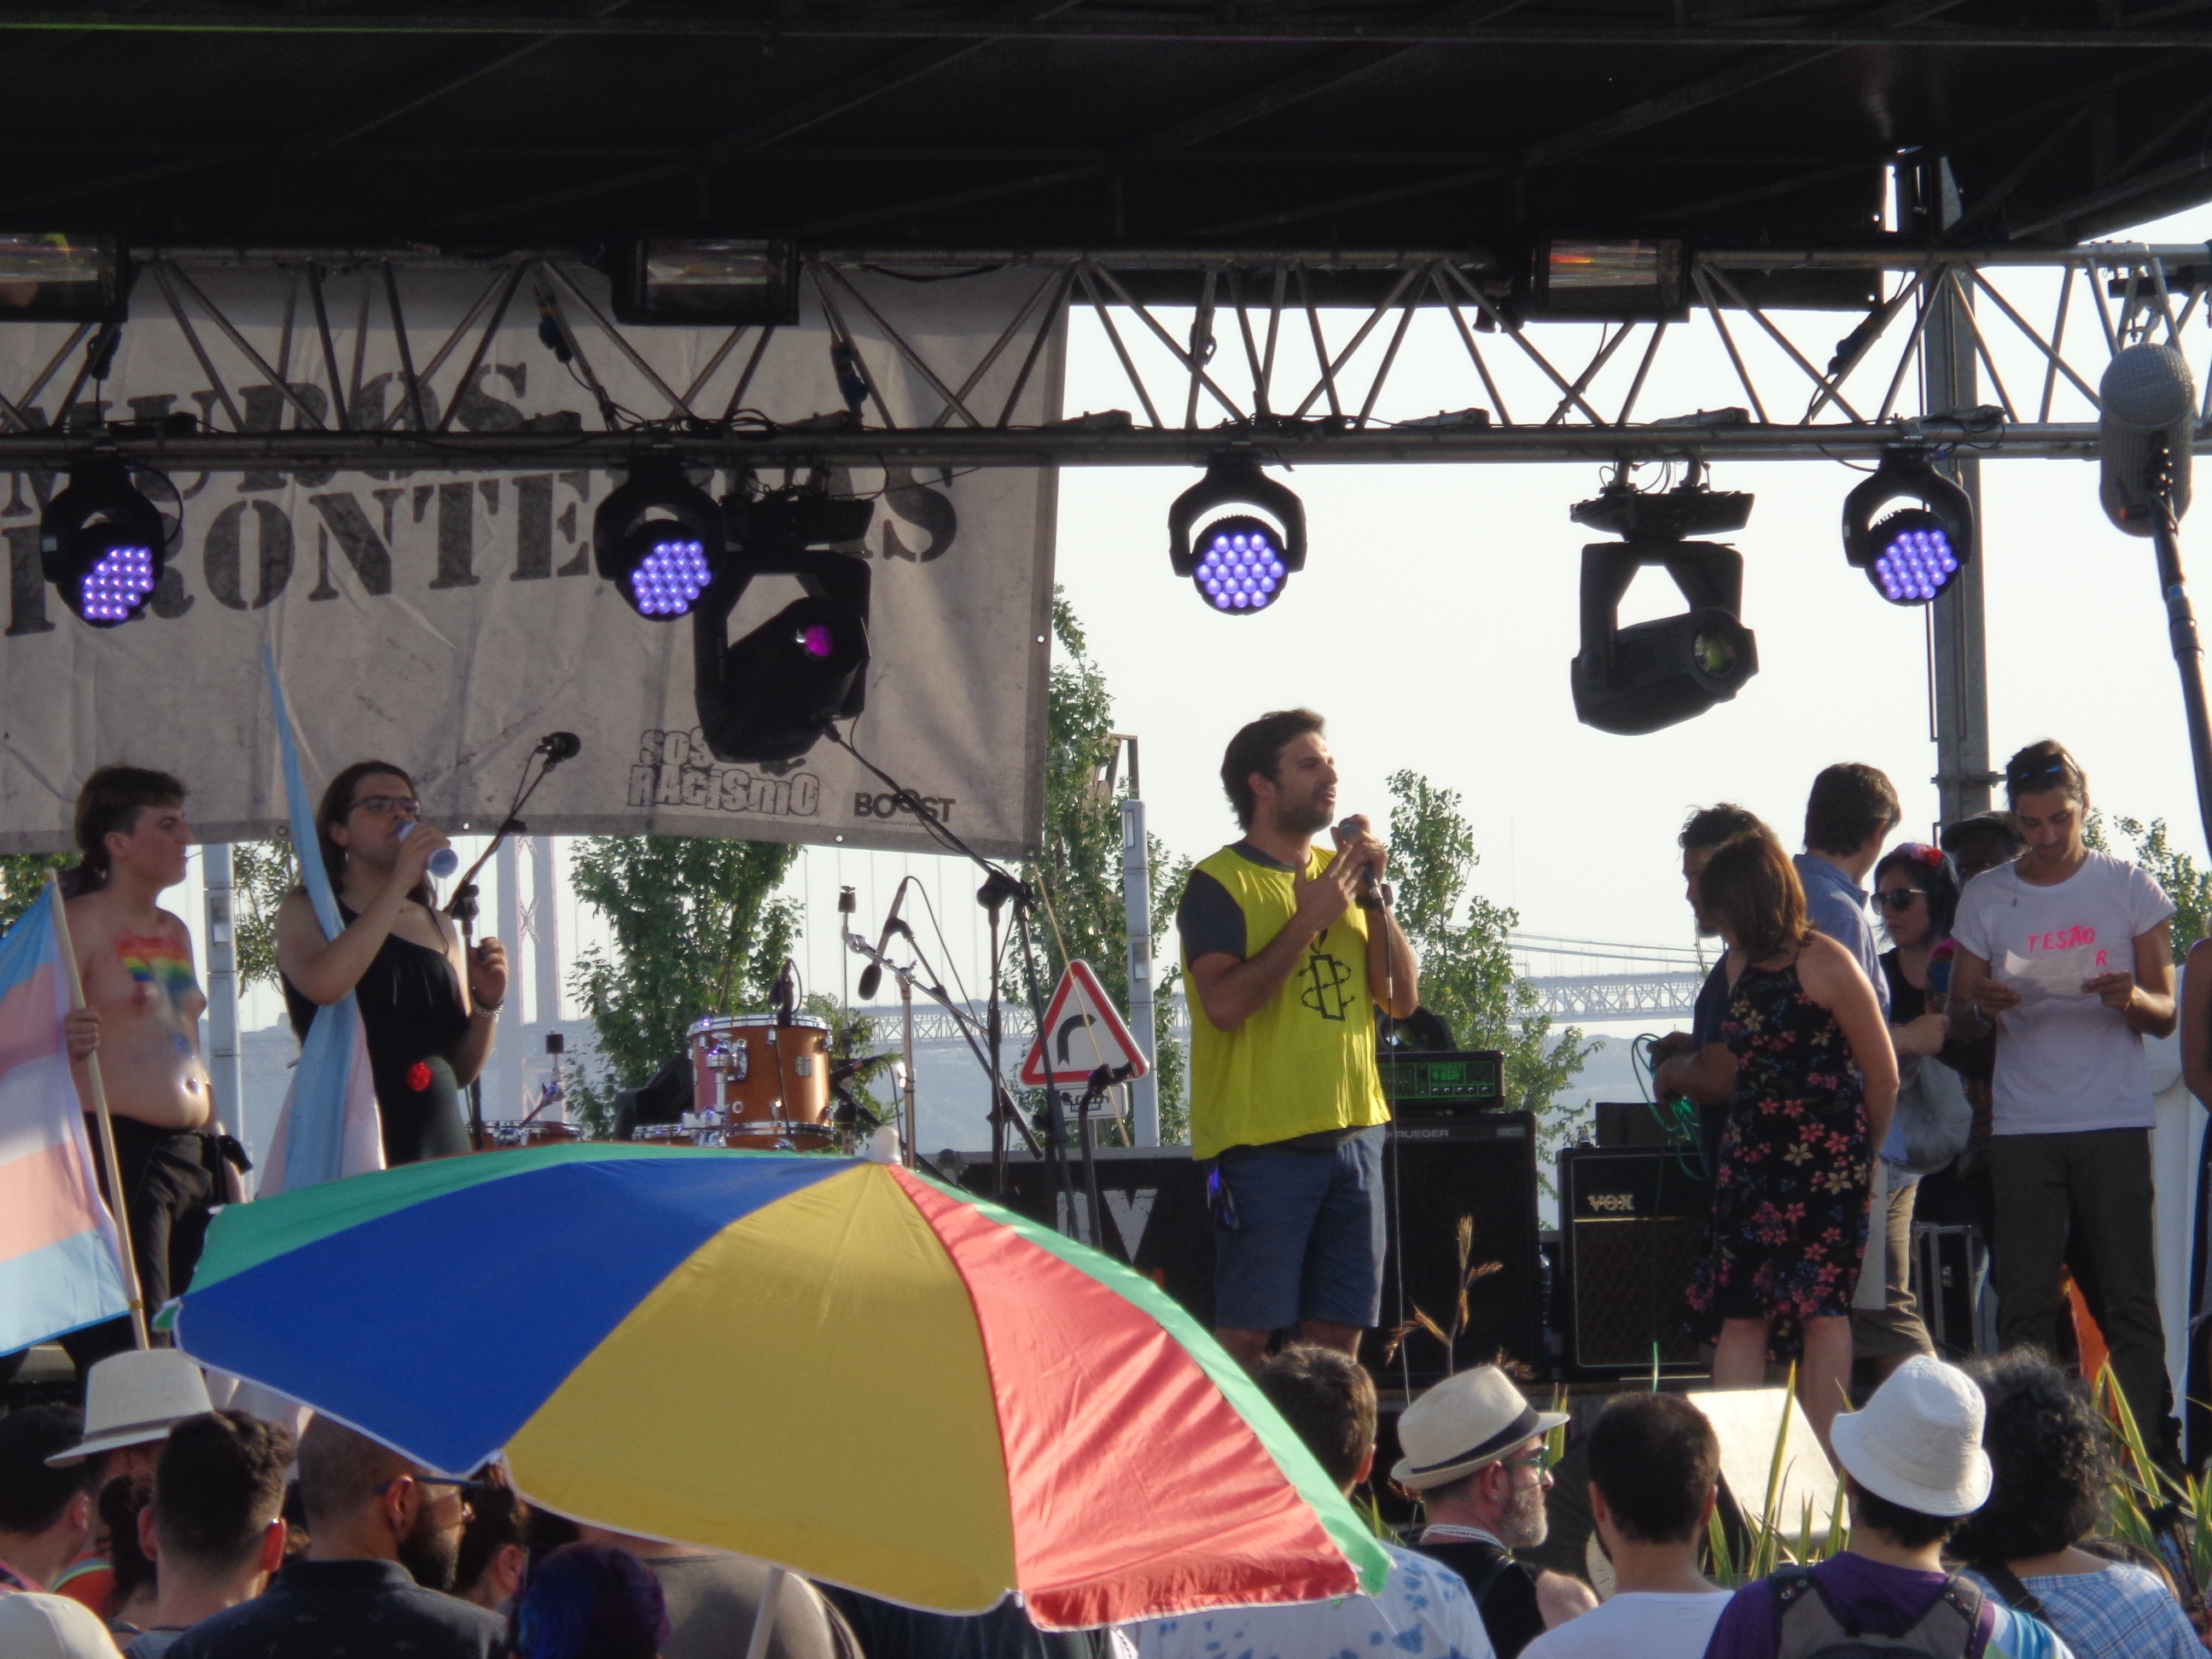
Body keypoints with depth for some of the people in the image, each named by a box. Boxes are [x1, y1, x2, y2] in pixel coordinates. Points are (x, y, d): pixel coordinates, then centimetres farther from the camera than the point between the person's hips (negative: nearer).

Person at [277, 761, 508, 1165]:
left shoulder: (440, 929, 20)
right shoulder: (305, 912, 6)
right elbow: (325, 985, -19)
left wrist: (486, 1005, 1)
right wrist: (400, 882, -14)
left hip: (440, 1145, 5)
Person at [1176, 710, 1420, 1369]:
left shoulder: (1340, 874, 16)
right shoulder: (1221, 883, -4)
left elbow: (1402, 999, 10)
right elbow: (1225, 1003, -18)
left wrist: (1373, 895, 0)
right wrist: (1308, 919, -14)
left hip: (1352, 1134, 7)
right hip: (1263, 1142, -6)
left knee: (1339, 1333, 6)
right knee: (1247, 1334, -8)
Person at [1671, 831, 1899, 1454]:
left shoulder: (1826, 966, -11)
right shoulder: (1741, 965, 12)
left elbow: (1882, 1076, -6)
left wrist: (1861, 1154, 4)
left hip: (1824, 1164, -7)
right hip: (1753, 1160, 7)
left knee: (1818, 1307, -5)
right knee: (1738, 1310, -1)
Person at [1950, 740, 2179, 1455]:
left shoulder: (2129, 887, 5)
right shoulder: (1986, 898, 9)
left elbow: (2166, 1016, 5)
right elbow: (1959, 1017, 13)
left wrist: (2133, 998, -18)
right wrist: (1981, 1006, -11)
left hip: (2115, 1125, -1)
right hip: (2023, 1128, 1)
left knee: (2130, 1302, -5)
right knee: (2023, 1307, -2)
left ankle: (2148, 1452, -4)